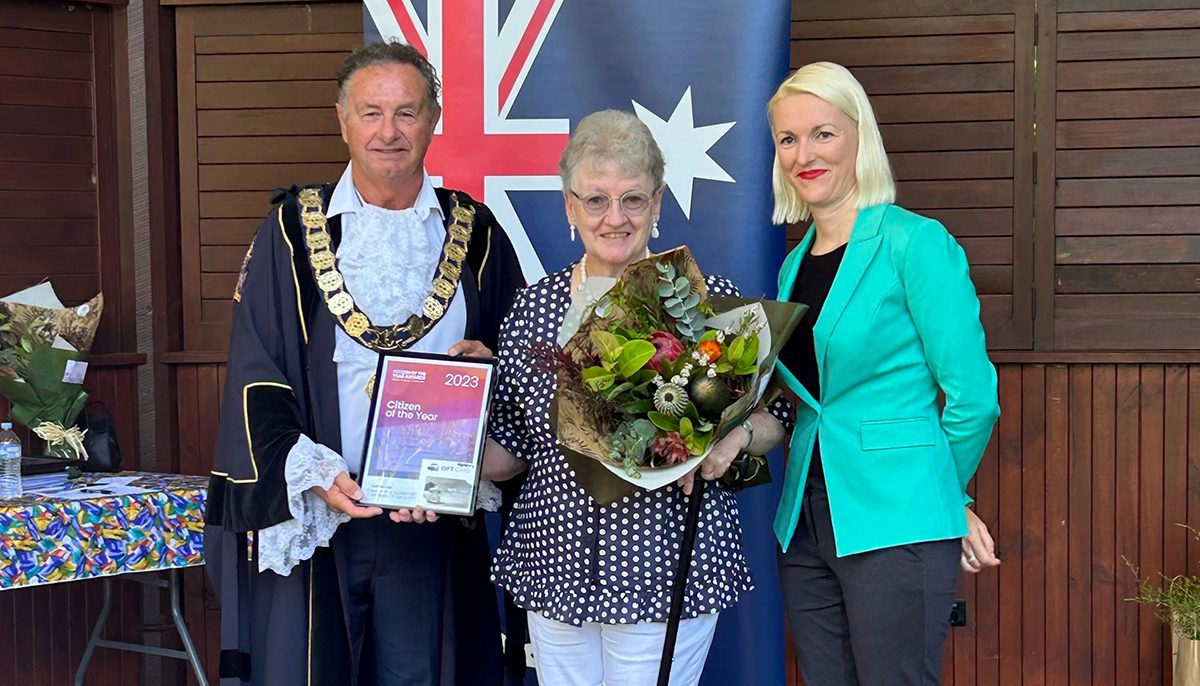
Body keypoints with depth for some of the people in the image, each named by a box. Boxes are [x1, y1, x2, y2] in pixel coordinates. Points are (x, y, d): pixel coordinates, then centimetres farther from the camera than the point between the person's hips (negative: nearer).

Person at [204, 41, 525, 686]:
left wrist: (484, 361, -10)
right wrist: (314, 475, -14)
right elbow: (255, 377, -2)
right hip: (310, 514, -1)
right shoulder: (294, 229, 1)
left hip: (433, 518, 1)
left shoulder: (474, 233, 6)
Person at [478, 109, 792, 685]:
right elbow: (512, 444, 11)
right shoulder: (534, 307, 5)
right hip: (556, 569, 3)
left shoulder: (708, 299, -4)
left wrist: (733, 439, -19)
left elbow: (773, 415, 1)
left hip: (664, 573, -3)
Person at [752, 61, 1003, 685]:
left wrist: (938, 494, 3)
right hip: (807, 527, 7)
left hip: (895, 531, -7)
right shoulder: (795, 266, 13)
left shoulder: (915, 243, -9)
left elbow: (972, 396, -9)